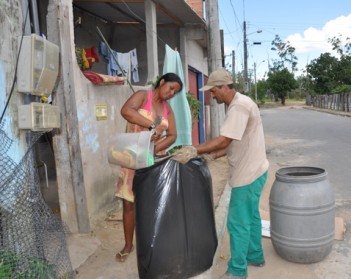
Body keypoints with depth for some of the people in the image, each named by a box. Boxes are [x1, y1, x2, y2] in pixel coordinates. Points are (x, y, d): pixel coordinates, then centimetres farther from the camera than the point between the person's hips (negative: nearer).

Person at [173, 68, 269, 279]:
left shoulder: (239, 106, -22)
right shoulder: (239, 104, 11)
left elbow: (224, 141, -28)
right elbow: (234, 143, 12)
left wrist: (194, 150, -24)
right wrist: (213, 156, 4)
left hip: (249, 174, -10)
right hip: (252, 171, 10)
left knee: (238, 222, 0)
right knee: (251, 216, 22)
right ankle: (255, 256, 39)